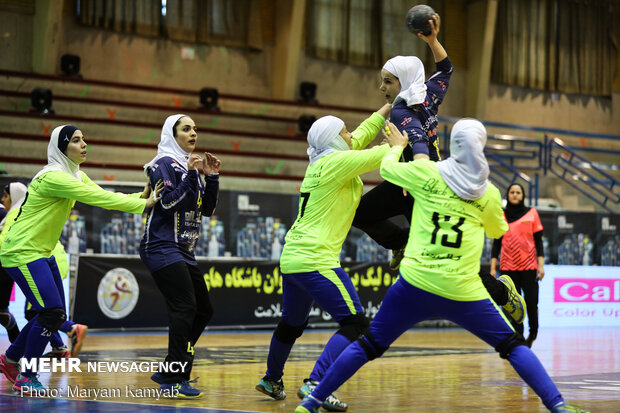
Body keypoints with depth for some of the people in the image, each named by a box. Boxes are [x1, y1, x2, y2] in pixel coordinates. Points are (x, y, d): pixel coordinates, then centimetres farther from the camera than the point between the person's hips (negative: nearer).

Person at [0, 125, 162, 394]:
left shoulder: (76, 176, 11)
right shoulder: (53, 177, -21)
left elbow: (104, 197, 6)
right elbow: (98, 199, -24)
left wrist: (144, 198, -8)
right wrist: (144, 204, -21)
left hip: (42, 253, 10)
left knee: (55, 316, 11)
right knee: (51, 313, -15)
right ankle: (25, 379, -3)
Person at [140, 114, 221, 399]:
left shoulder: (191, 167, 17)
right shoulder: (165, 164, -6)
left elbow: (207, 209, 15)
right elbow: (167, 202, -19)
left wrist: (212, 177, 4)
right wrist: (190, 175, -22)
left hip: (184, 252, 10)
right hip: (163, 247, -10)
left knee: (203, 311, 10)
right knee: (185, 308, -19)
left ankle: (167, 373, 16)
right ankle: (175, 380, -20)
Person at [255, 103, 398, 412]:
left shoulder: (320, 161, 12)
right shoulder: (336, 162, -12)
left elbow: (362, 135, 24)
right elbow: (382, 154, -9)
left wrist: (389, 107, 29)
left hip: (291, 257, 10)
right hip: (316, 260, -10)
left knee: (293, 324, 27)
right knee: (355, 323, -9)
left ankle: (271, 380, 46)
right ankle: (316, 384, -19)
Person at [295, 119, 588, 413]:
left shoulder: (427, 172, 1)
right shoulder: (489, 193, 7)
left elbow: (386, 168, 18)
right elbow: (497, 231, 26)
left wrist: (398, 145, 38)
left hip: (415, 284, 0)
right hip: (463, 292, 0)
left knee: (368, 346, 12)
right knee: (513, 346, 13)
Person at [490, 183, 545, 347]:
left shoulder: (531, 213, 7)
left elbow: (538, 241, 6)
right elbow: (497, 243, 9)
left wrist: (541, 265, -1)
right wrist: (493, 268, 2)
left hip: (529, 266, -1)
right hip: (508, 267, 1)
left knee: (531, 303, -3)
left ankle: (533, 332, 22)